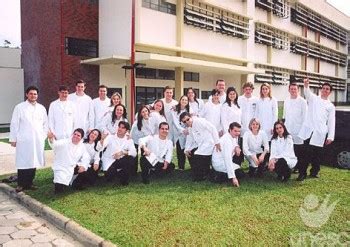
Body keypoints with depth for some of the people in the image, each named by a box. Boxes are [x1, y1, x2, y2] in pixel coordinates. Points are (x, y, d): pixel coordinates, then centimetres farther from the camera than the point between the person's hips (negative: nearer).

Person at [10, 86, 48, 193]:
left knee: (34, 162, 4)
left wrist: (43, 136, 7)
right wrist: (13, 139, -2)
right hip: (23, 140, -3)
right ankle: (21, 184, 9)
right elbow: (14, 124, 1)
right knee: (23, 162, -2)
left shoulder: (41, 108, 11)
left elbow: (45, 123, 14)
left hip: (38, 141, 3)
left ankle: (29, 183, 15)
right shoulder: (19, 107, 2)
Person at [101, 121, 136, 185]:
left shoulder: (129, 140, 3)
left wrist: (122, 152, -26)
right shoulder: (110, 137, -2)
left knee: (131, 158, -27)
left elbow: (134, 153, -11)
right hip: (108, 163, -2)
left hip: (120, 162, 2)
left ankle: (124, 179, -5)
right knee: (109, 178, -28)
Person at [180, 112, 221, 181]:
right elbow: (189, 140, 14)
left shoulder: (199, 121, -14)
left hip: (208, 144, -9)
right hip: (199, 146, 9)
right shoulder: (189, 129, 12)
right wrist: (186, 150, -4)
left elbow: (213, 129, -19)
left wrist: (217, 142, -23)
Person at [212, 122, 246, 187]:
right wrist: (233, 178, -35)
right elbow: (228, 160, -33)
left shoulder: (233, 136, -1)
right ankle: (220, 175, -7)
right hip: (219, 164, -10)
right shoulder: (227, 140, -29)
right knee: (241, 174, -14)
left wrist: (237, 147, -7)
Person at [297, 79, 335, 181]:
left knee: (317, 153, 6)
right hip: (309, 130, -1)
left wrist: (330, 136, 1)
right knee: (307, 152, -6)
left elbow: (331, 122, 8)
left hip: (320, 133, 2)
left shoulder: (331, 106, 12)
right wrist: (306, 85, -35)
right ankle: (302, 173, 0)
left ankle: (314, 172, 23)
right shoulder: (313, 98, 11)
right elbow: (307, 93, -12)